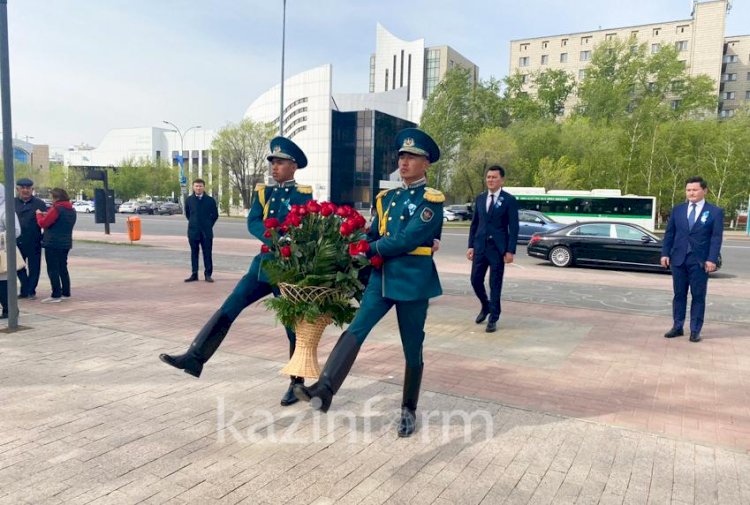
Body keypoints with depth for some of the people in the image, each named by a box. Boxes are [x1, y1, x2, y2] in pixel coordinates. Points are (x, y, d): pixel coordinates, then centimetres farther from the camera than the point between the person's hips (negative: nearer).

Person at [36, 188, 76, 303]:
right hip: (66, 243, 8)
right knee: (63, 268, 15)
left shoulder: (57, 209, -15)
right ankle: (66, 293, 19)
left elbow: (43, 223, -14)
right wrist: (47, 215, 10)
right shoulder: (72, 210, 11)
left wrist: (39, 214, 4)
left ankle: (56, 295, -5)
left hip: (53, 244, -8)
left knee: (53, 270, -4)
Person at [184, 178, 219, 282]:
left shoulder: (210, 200, -1)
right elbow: (187, 214, 17)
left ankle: (208, 274, 7)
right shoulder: (189, 200, 3)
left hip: (206, 231, -1)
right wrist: (193, 223, 13)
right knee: (194, 253, 7)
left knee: (207, 253, 1)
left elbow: (215, 215, 8)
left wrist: (208, 225, 6)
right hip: (193, 231, 2)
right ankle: (194, 274, 13)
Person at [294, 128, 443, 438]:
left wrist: (367, 250, -10)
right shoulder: (387, 198, 13)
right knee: (355, 331, -12)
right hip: (381, 277, 5)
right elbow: (372, 236, 17)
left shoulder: (431, 200, -7)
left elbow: (407, 240, -17)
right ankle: (323, 391, -19)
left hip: (413, 281, -5)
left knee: (412, 348, 7)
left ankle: (409, 410, 22)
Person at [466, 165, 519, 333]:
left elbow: (514, 228, -6)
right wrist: (471, 246, 7)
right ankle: (485, 306, 32)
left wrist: (510, 251, -12)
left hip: (497, 248, -4)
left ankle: (493, 319, 13)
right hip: (480, 246, 4)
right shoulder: (480, 199, 10)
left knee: (495, 284, 2)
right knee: (476, 280, 5)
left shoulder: (509, 200, -4)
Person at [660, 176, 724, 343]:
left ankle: (695, 331, 11)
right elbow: (669, 233, 9)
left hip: (700, 261, -3)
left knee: (698, 296, 3)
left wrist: (712, 259, -13)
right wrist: (665, 253, 1)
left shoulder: (715, 212, 1)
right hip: (678, 259, 3)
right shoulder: (677, 209, 9)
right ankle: (677, 327, 18)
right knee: (679, 295, 9)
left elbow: (716, 237, -5)